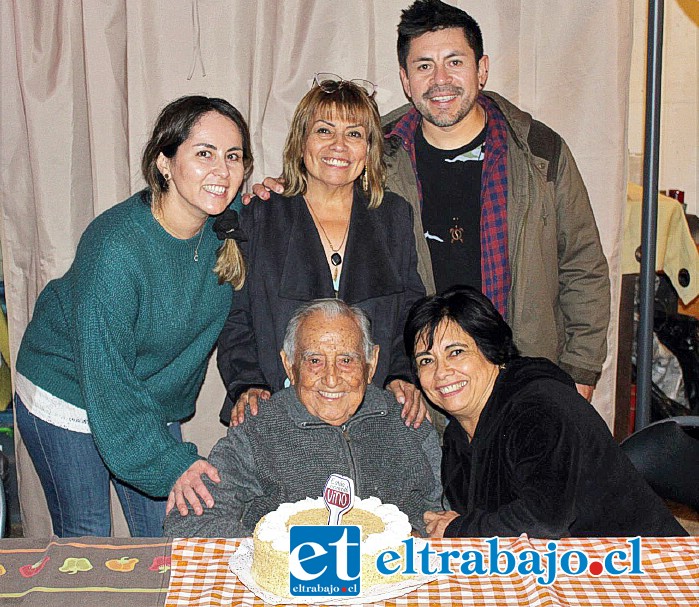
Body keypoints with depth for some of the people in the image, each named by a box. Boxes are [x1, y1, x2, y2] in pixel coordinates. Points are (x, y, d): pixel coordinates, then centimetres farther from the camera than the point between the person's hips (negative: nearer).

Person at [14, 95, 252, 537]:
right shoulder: (115, 247, -32)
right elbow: (104, 376, -28)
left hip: (154, 402, 5)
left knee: (166, 535, 10)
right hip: (69, 397, -5)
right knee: (86, 539, 8)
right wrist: (170, 461, -28)